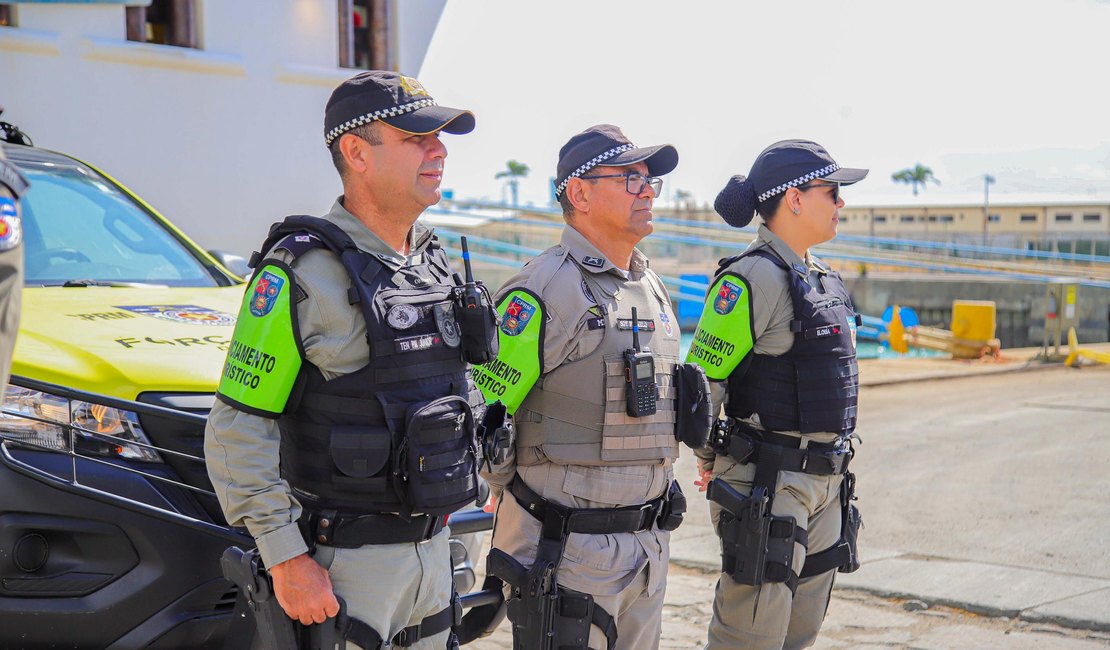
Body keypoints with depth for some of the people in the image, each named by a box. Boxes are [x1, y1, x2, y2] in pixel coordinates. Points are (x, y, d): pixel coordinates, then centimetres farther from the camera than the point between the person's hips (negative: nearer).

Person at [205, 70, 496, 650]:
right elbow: (238, 430, -17)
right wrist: (287, 560, -20)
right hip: (342, 562, -7)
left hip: (430, 551, 7)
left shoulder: (434, 263, 9)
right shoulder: (302, 271, -15)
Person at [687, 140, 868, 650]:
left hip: (825, 481, 9)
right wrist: (711, 464, -2)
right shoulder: (752, 278, -15)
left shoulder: (821, 278, 14)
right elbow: (701, 381, -15)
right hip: (766, 485, -9)